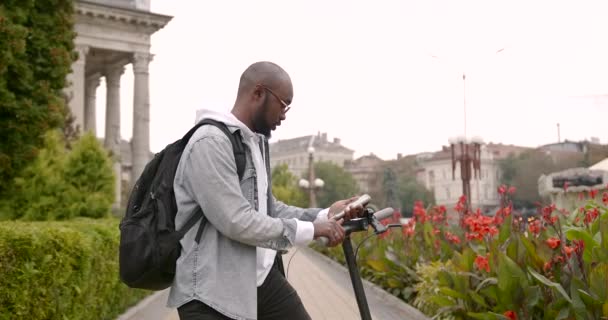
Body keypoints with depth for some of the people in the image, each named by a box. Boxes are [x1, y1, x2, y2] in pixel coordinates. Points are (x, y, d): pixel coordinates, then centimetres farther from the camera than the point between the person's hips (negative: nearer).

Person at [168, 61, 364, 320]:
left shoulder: (256, 142, 13)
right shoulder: (211, 143, -18)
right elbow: (238, 221, -25)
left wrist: (324, 215, 4)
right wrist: (311, 230, -17)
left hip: (263, 281, 9)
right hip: (213, 293, -9)